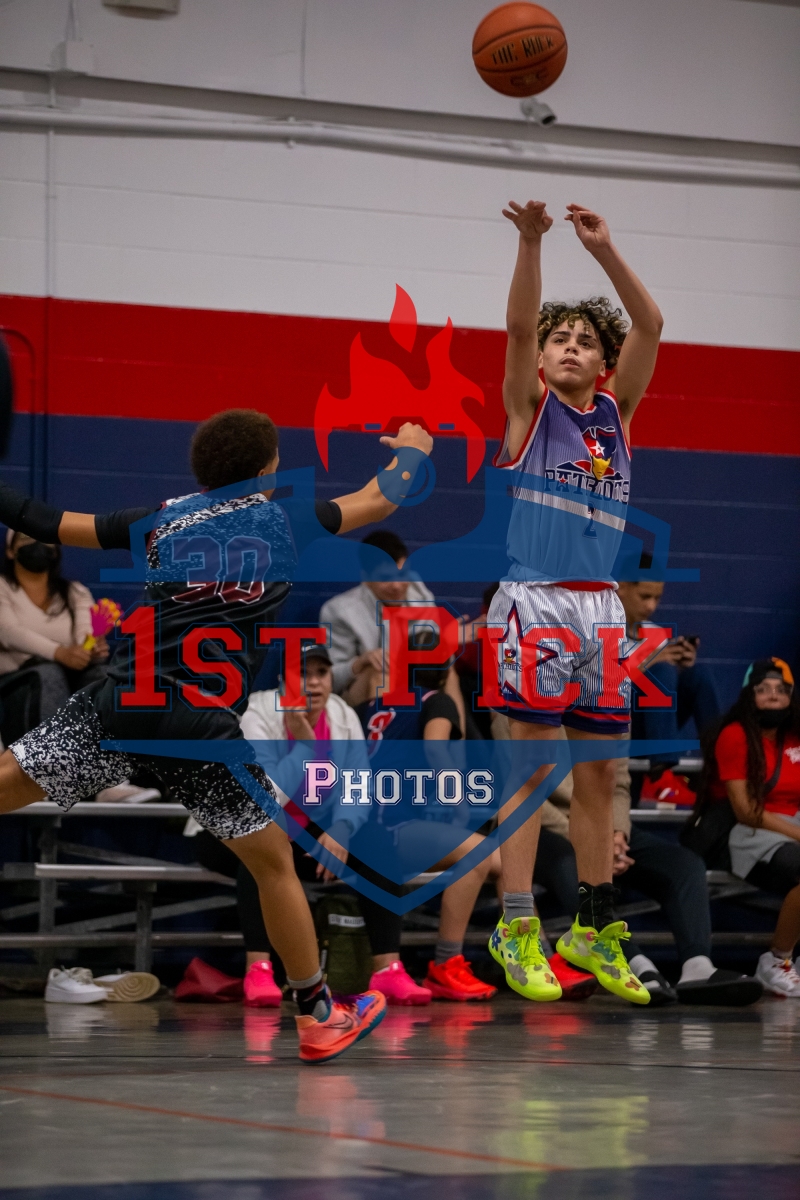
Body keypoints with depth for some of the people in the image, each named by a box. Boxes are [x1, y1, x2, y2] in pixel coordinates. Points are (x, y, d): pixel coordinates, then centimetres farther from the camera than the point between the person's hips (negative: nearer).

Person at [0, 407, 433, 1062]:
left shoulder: (165, 517, 15)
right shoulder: (286, 519, 11)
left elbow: (55, 525, 19)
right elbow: (379, 499, 26)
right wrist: (411, 448, 46)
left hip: (119, 697, 2)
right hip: (199, 720, -1)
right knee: (272, 858, 13)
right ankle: (319, 1018, 21)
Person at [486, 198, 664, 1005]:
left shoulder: (615, 414, 13)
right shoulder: (529, 410, 4)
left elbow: (649, 327, 2)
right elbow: (518, 325, -12)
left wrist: (604, 251, -10)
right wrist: (531, 242, -25)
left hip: (601, 606, 4)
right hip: (534, 601, -4)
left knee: (598, 777, 8)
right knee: (531, 769, -5)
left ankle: (593, 930, 15)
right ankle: (516, 928, -4)